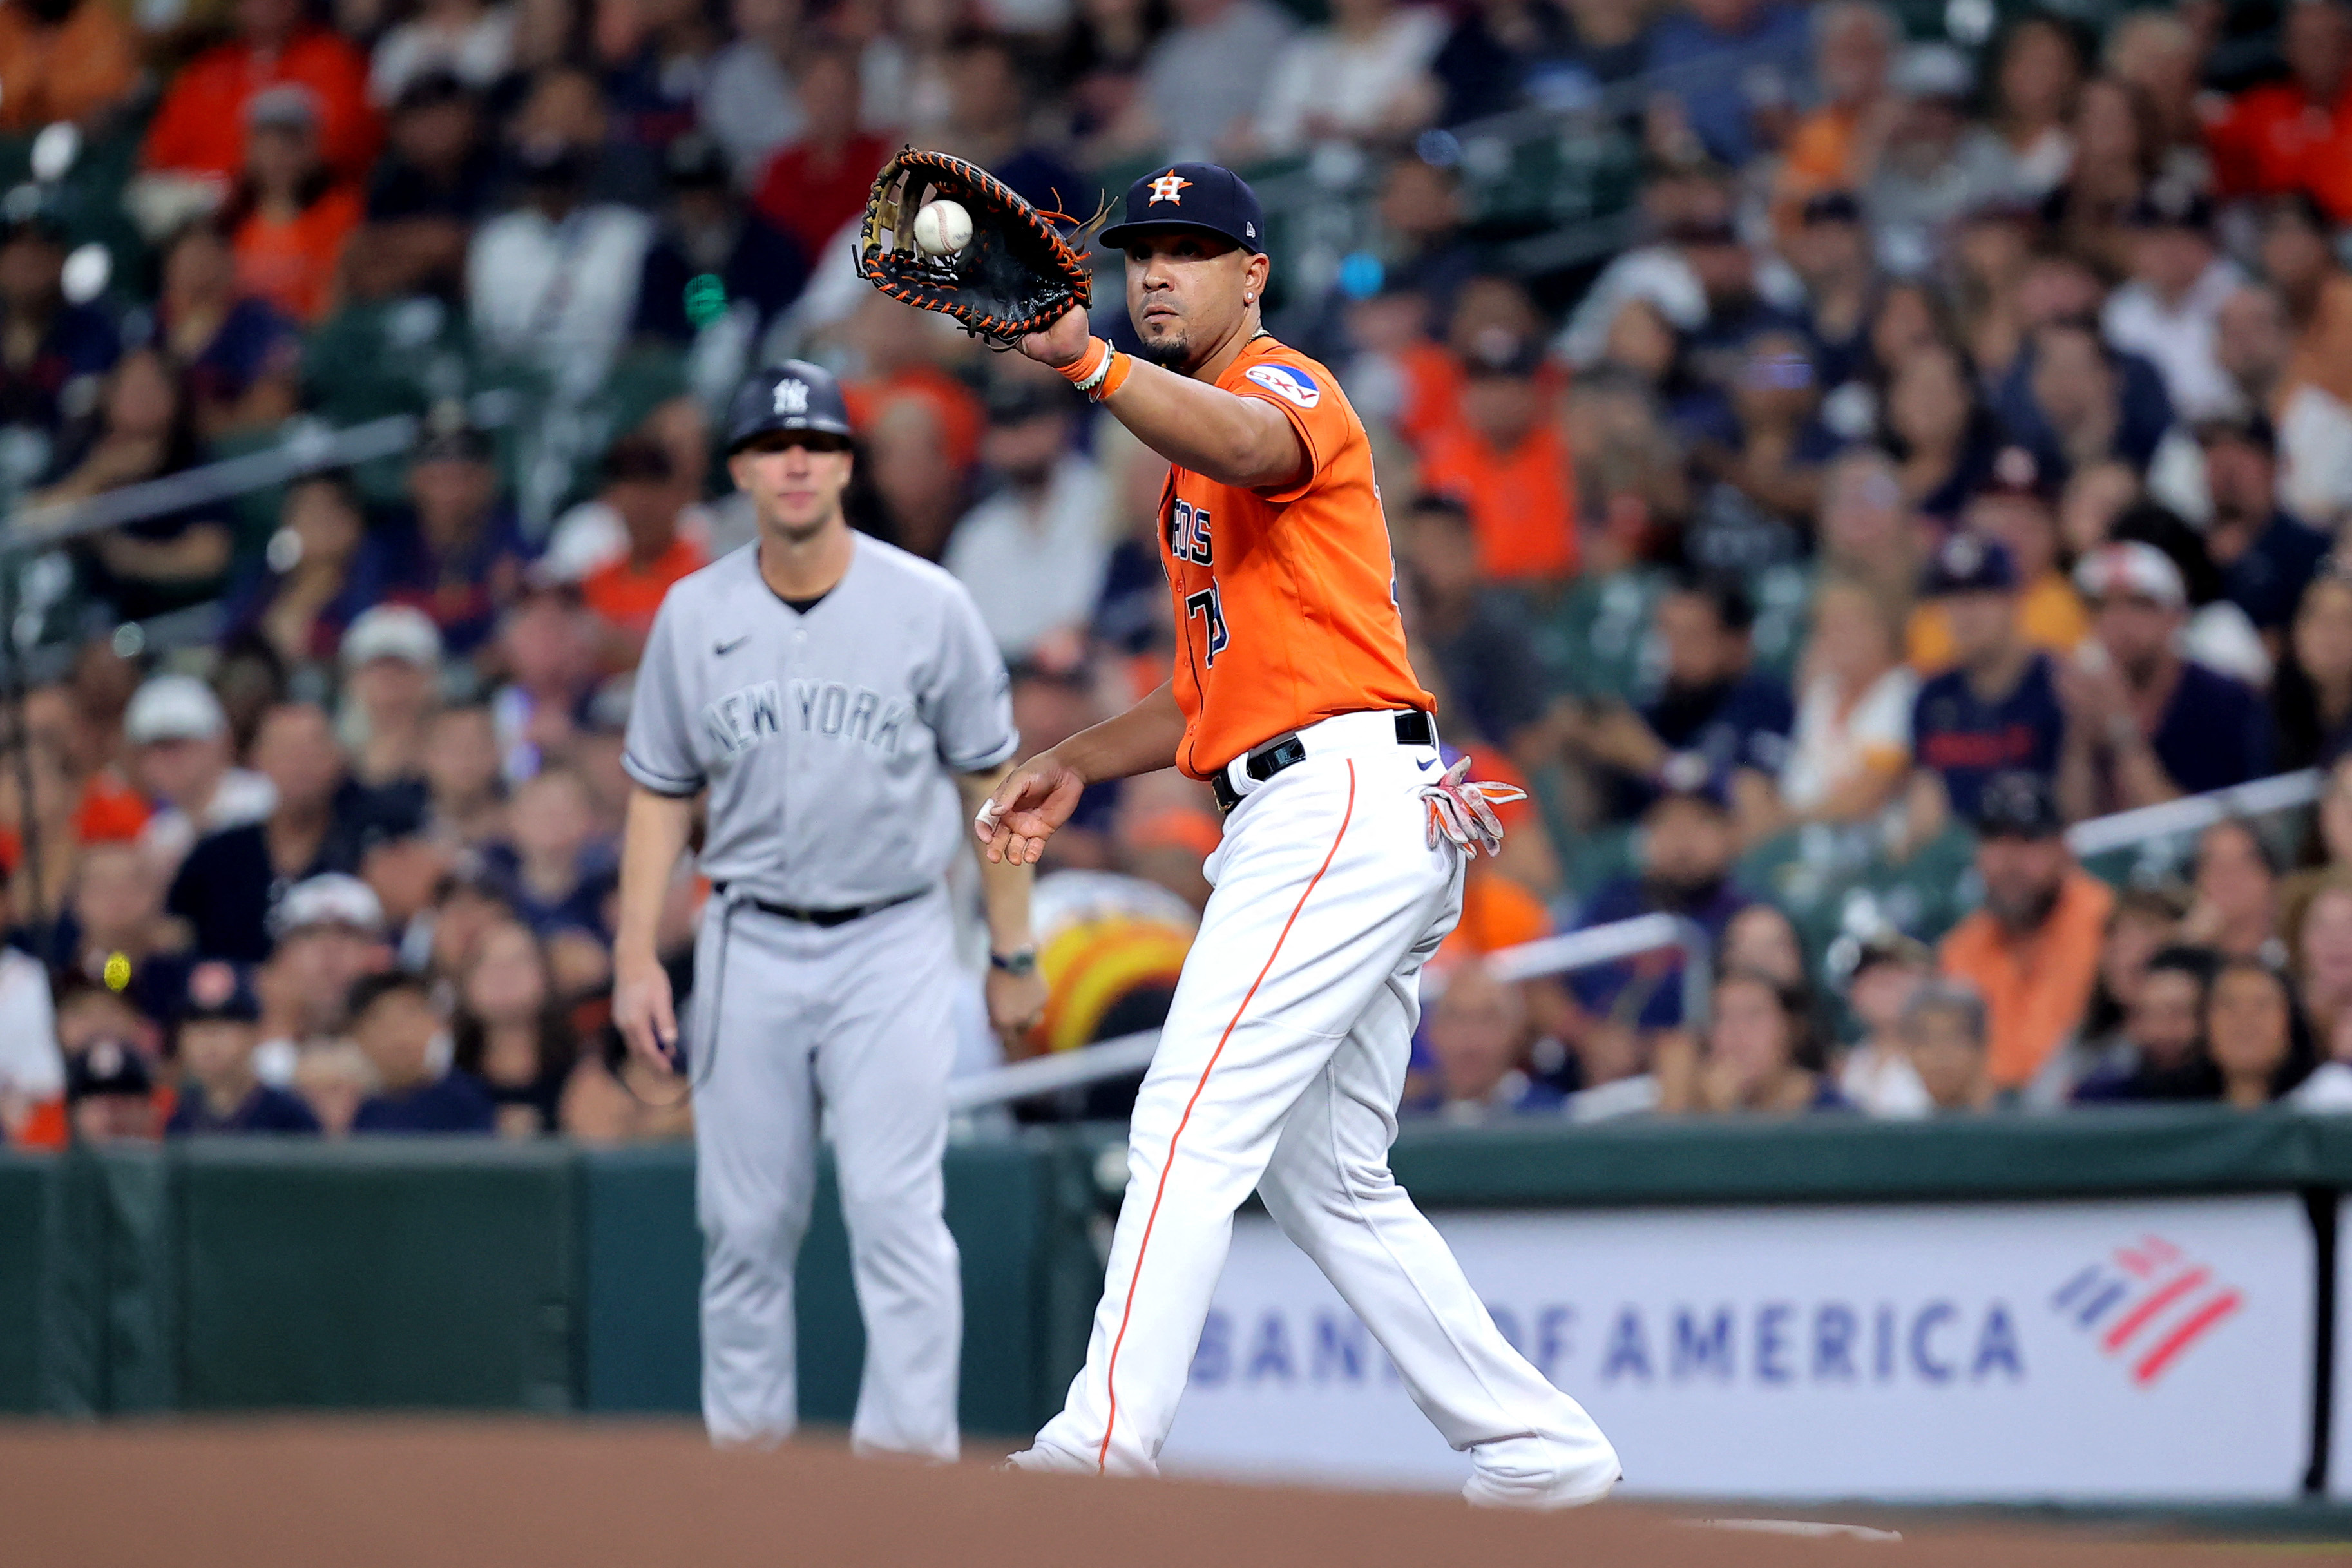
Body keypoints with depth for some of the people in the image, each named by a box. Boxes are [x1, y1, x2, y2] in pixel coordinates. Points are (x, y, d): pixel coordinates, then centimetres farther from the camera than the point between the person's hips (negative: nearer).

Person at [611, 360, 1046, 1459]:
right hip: (749, 946, 3)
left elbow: (991, 784, 3)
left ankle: (908, 1452, -12)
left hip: (894, 945, -3)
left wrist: (1014, 955, 2)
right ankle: (743, 1448, 12)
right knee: (744, 1224, 4)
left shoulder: (927, 607, -3)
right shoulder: (694, 616, 4)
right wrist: (635, 957, 2)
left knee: (894, 1208, -12)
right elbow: (660, 794, 10)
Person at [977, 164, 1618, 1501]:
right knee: (1325, 1184, 12)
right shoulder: (1194, 447, 26)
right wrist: (1080, 764, 18)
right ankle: (1538, 1449, 15)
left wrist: (1087, 360, -48)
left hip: (1344, 800, -11)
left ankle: (1111, 1431, -27)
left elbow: (1254, 448, -32)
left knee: (1193, 1123, -19)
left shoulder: (1286, 384, -4)